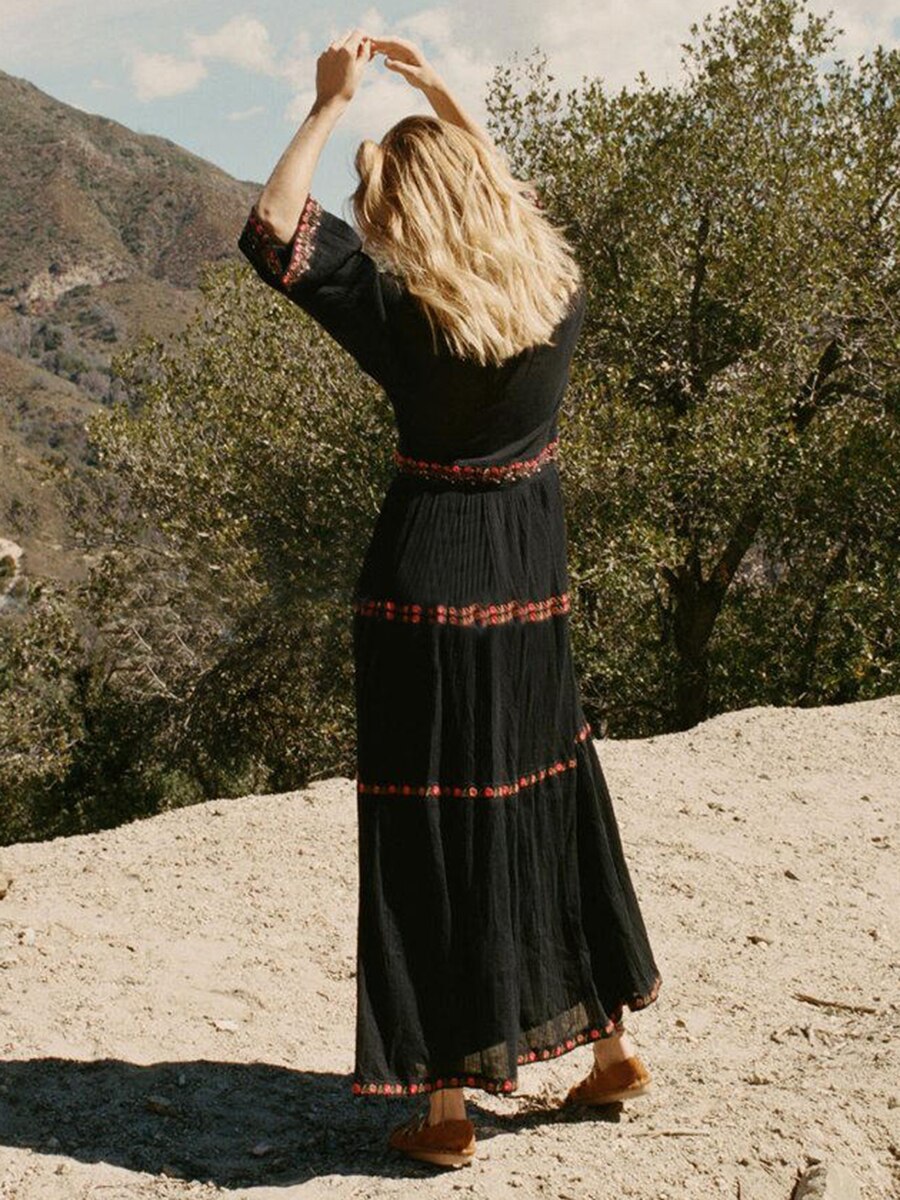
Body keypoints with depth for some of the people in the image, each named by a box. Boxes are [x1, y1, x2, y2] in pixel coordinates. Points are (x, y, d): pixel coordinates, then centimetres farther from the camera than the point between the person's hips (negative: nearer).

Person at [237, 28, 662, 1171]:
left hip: (430, 587, -5)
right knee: (550, 798, 19)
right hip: (536, 576, 5)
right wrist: (441, 98, 20)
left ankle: (446, 1101, 11)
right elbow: (512, 191, 20)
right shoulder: (557, 282, -2)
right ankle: (611, 1042, 29)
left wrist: (330, 105, -6)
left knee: (434, 829, 3)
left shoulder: (407, 308, -16)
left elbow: (271, 233, -9)